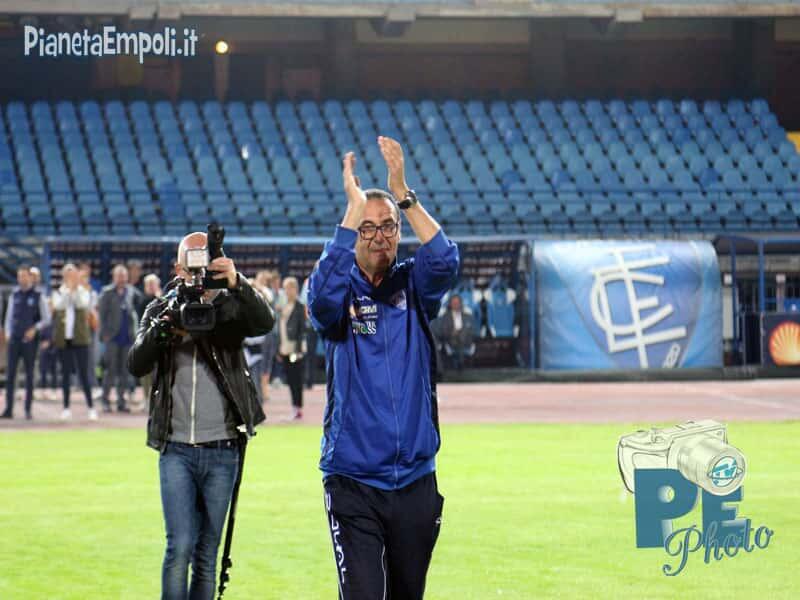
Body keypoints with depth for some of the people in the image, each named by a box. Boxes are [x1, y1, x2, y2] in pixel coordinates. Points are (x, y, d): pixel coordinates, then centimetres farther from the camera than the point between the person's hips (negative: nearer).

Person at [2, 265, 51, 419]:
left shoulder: (38, 296, -1)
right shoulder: (14, 295, 10)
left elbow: (46, 319, -1)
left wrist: (35, 329, -16)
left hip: (30, 340, -3)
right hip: (14, 340, 3)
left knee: (29, 375, 2)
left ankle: (28, 409, 7)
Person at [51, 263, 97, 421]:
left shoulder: (83, 292, 6)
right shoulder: (58, 293, 8)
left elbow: (82, 304, -14)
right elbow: (59, 305, -13)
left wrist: (75, 289, -16)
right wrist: (67, 289, -16)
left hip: (80, 338, -2)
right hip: (63, 338, 2)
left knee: (83, 373, -5)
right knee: (66, 373, 5)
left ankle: (91, 407, -1)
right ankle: (66, 407, 11)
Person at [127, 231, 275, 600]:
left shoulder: (229, 308, 2)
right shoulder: (160, 310, 5)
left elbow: (265, 323, -19)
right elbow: (136, 365, -7)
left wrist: (237, 284, -37)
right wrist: (160, 328, -25)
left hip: (222, 449, 0)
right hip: (176, 449, 0)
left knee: (207, 555, 6)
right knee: (180, 546, -12)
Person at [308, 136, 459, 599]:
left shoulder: (413, 287, 7)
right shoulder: (341, 292, 0)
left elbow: (445, 261, -14)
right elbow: (323, 295, -23)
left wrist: (402, 192, -19)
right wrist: (353, 207, -23)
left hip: (416, 481, 3)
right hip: (353, 484, -3)